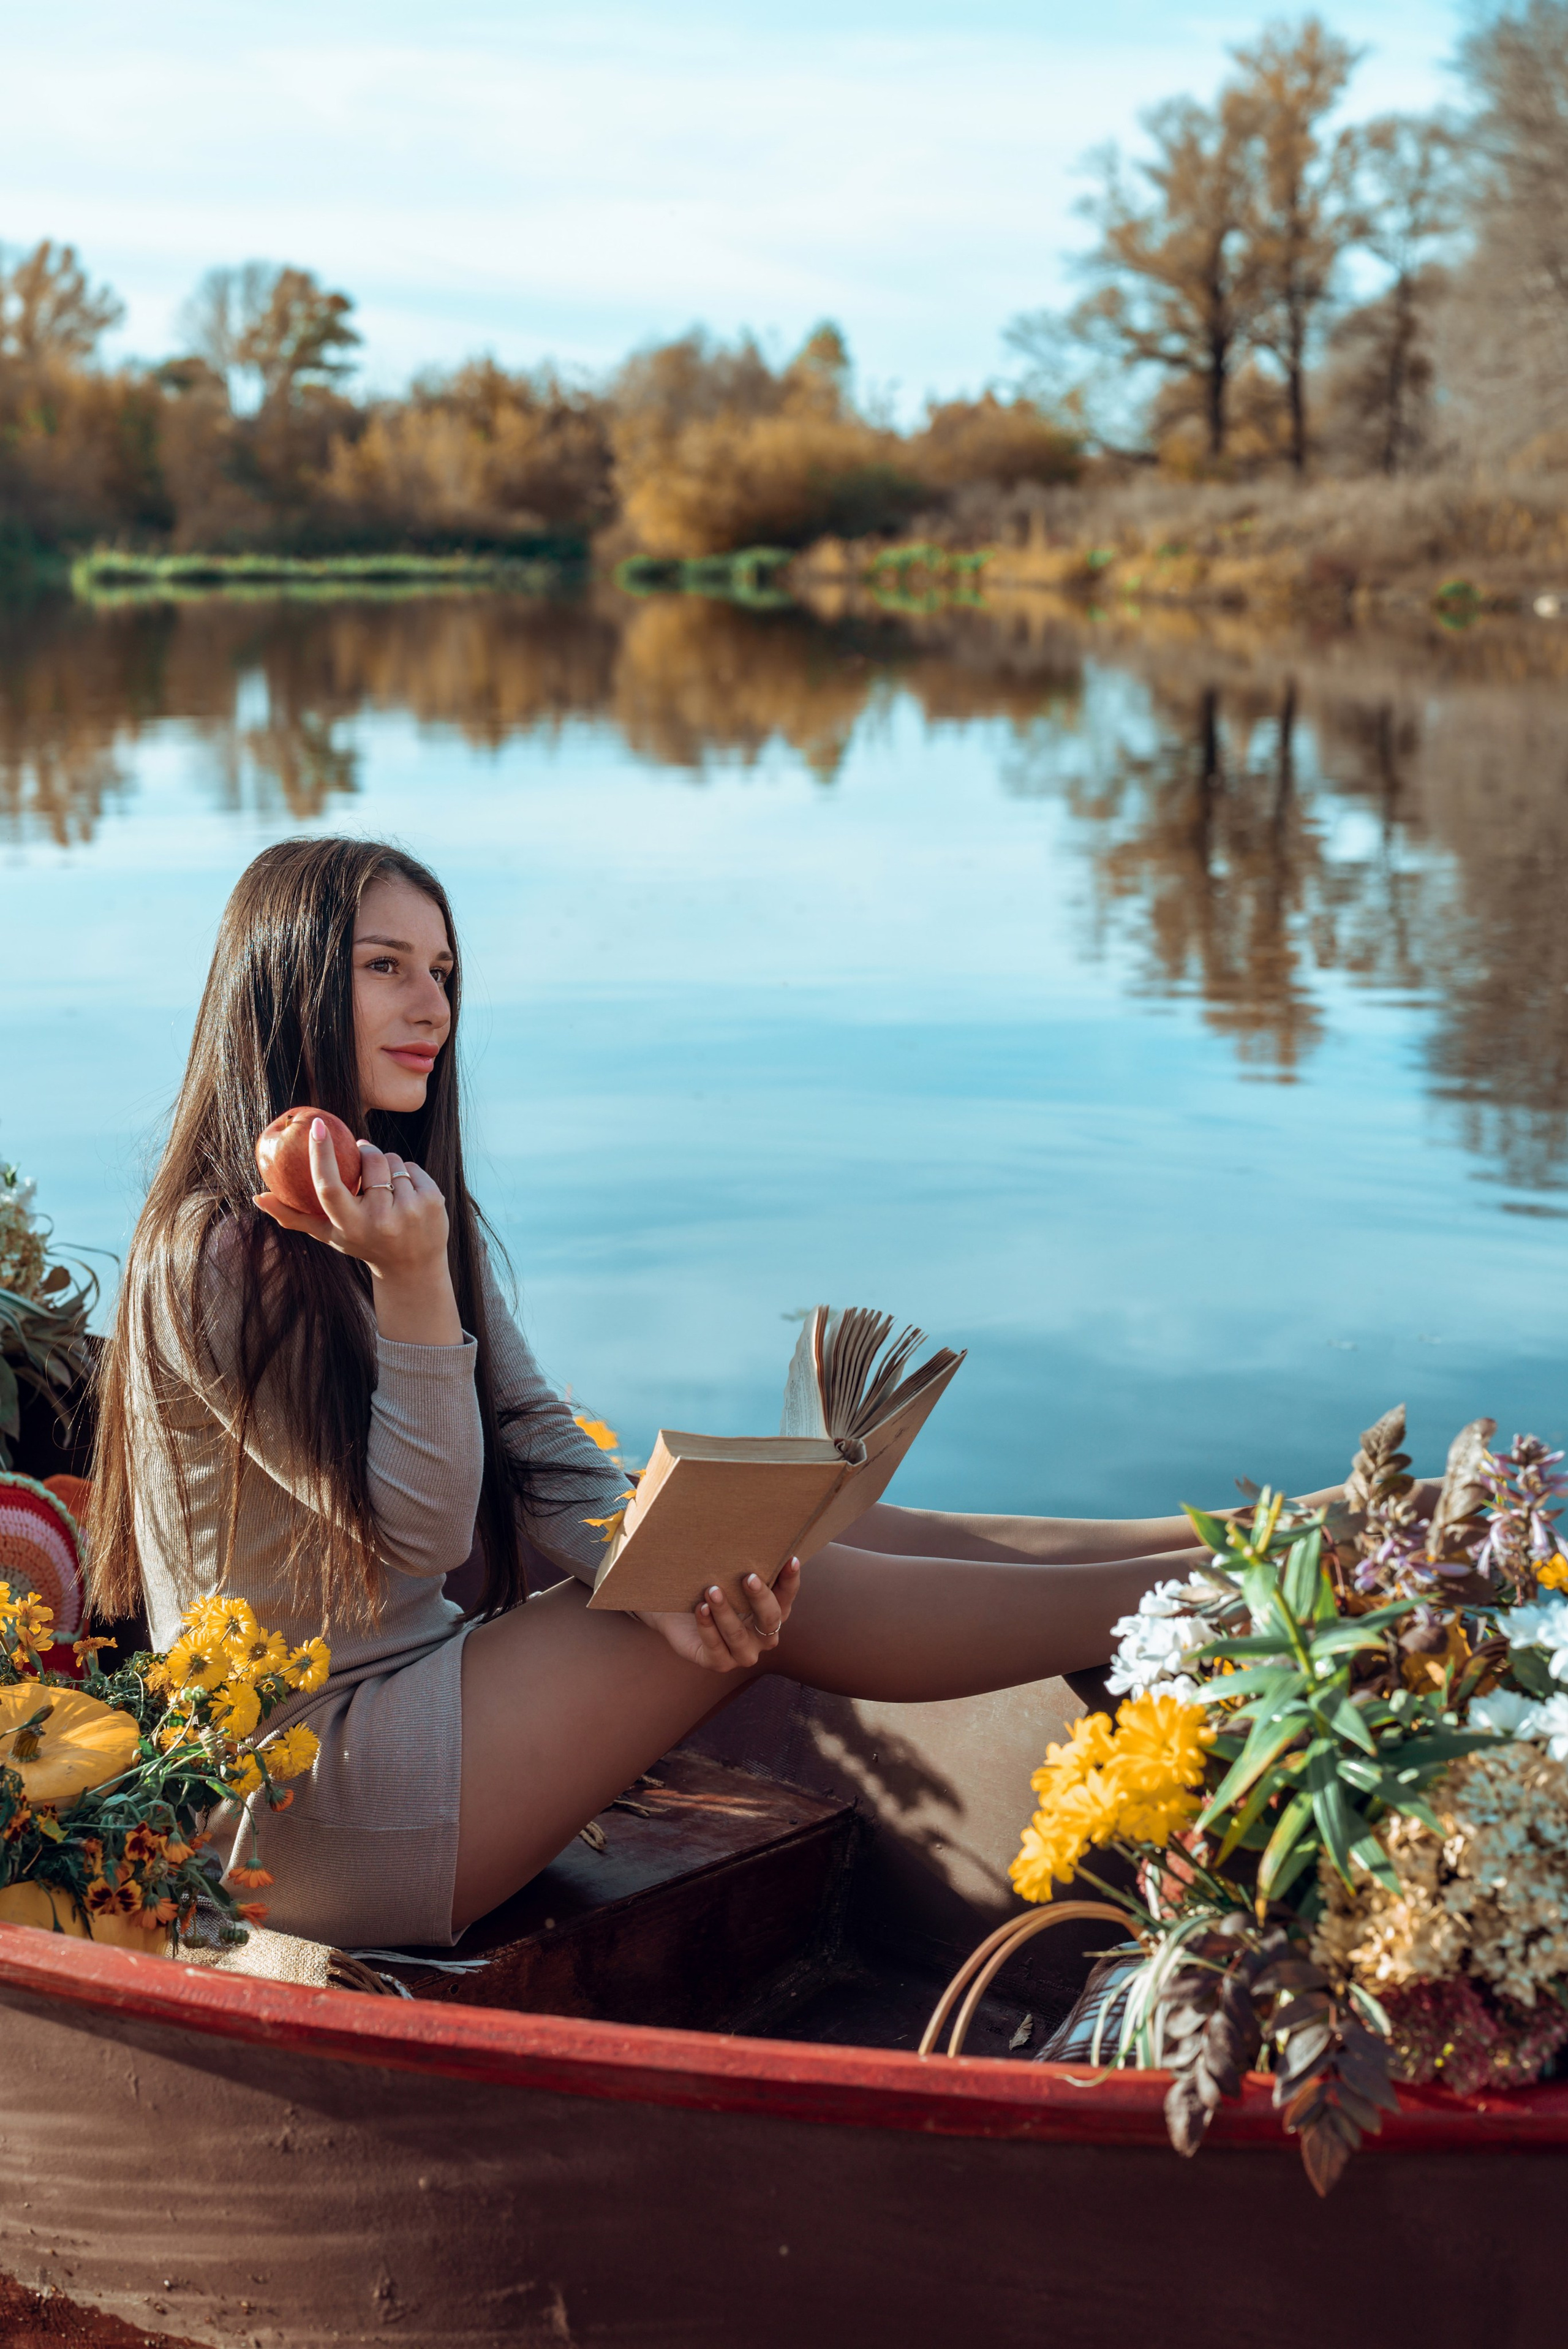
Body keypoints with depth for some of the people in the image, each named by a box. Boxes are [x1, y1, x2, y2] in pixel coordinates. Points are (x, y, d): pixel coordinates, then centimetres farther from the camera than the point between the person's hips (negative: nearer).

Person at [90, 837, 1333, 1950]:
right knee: (793, 1590, -16)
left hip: (414, 1691, 8)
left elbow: (546, 1454, 2)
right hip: (300, 1800, -8)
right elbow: (416, 1532, -17)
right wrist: (410, 1287, -28)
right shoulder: (216, 1256, -17)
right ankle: (1209, 1591, -7)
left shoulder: (417, 1209, 11)